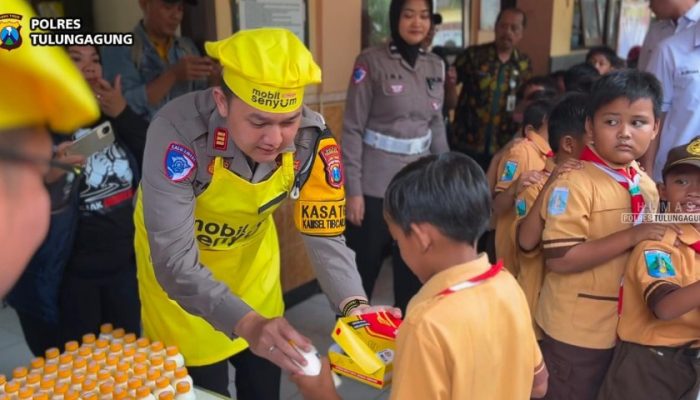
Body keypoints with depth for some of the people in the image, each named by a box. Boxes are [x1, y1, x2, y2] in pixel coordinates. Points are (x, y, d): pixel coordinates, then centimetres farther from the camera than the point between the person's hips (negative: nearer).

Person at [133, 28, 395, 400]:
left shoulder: (313, 140, -27)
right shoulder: (178, 132, -37)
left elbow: (325, 236, -20)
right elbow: (175, 261, -37)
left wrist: (354, 305, -38)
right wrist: (248, 324, -49)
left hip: (251, 252, 3)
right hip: (175, 258, -3)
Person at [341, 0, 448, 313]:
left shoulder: (435, 66, 7)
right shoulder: (371, 62, -9)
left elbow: (437, 125, 14)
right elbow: (352, 128, -10)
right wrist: (353, 189, -13)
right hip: (376, 184, -5)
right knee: (364, 265, 6)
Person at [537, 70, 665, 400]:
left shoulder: (646, 186, 3)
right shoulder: (575, 183, -21)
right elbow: (558, 259, -27)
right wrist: (631, 237, -27)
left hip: (626, 326, 8)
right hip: (576, 331, -7)